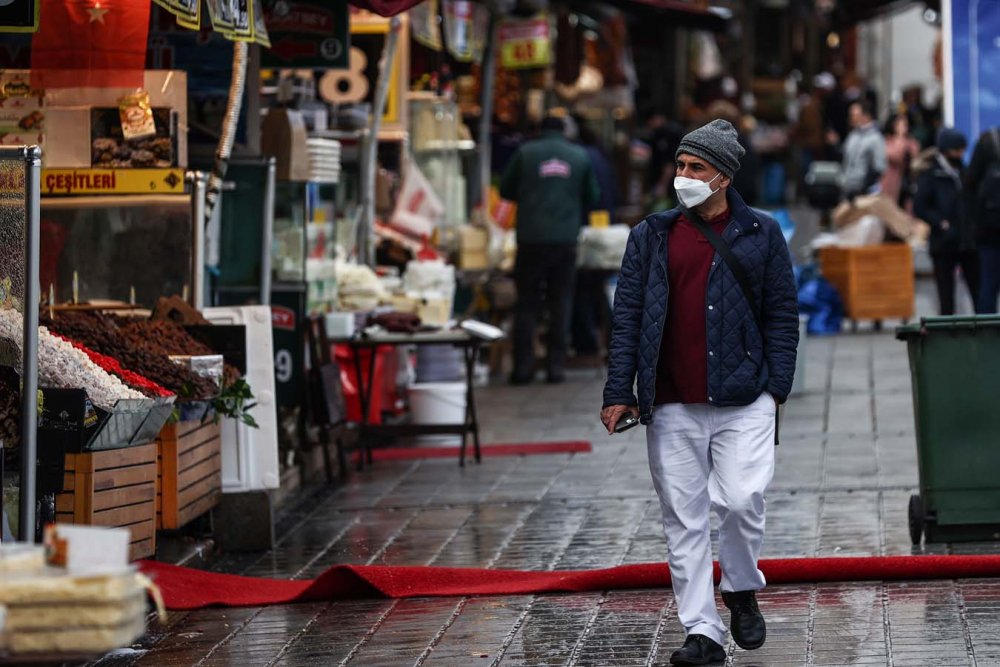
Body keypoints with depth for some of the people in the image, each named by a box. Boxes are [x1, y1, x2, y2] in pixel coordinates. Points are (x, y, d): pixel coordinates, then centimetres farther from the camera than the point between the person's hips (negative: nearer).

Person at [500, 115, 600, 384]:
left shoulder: (526, 153, 1)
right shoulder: (580, 156, 6)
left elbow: (506, 191, 8)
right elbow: (592, 196, 14)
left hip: (531, 239, -1)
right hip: (566, 238, 1)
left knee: (526, 303, 5)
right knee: (561, 301, 8)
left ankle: (523, 366, 2)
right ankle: (556, 366, 4)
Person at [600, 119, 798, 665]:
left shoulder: (761, 235, 5)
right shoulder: (652, 236, 9)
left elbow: (782, 314, 7)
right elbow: (627, 313, 7)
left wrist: (776, 389, -2)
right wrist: (619, 391, 0)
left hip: (742, 400, -2)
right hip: (672, 408, 2)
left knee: (741, 500, -15)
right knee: (683, 518, 2)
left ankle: (741, 589, 14)